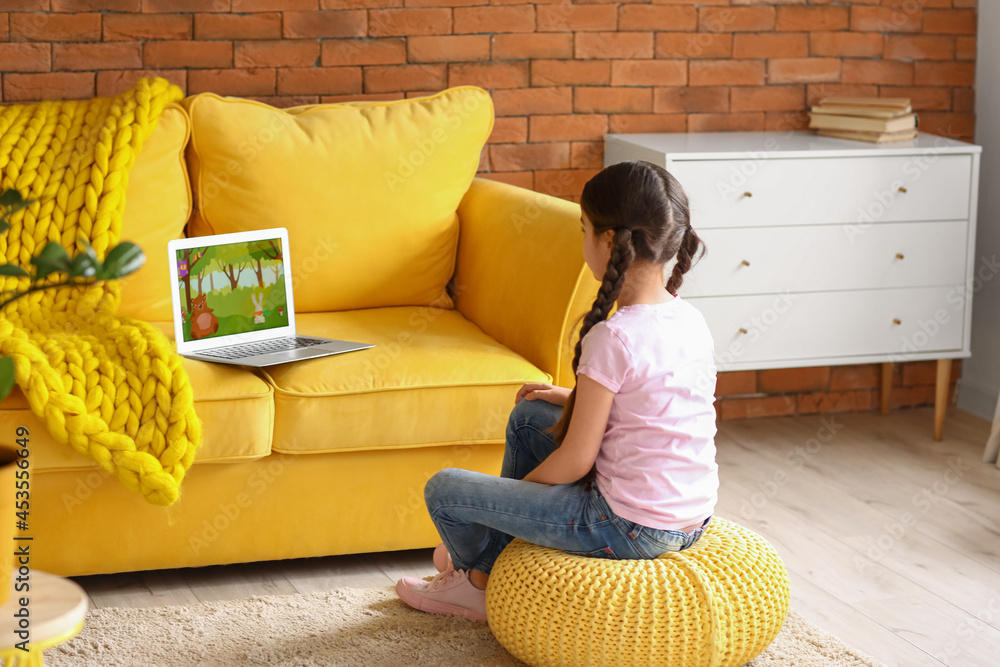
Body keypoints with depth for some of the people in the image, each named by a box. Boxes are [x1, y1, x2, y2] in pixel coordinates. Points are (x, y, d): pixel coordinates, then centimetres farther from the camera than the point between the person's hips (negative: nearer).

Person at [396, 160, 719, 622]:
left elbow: (575, 461, -18)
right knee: (527, 418, 24)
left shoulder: (612, 337, -23)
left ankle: (486, 581, 35)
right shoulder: (692, 320, 2)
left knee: (443, 489, 3)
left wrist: (515, 491, 0)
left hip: (629, 529, -9)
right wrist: (572, 398, 18)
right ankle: (481, 569, 35)